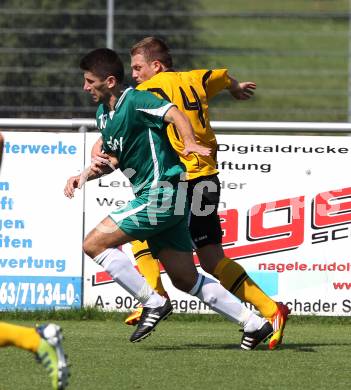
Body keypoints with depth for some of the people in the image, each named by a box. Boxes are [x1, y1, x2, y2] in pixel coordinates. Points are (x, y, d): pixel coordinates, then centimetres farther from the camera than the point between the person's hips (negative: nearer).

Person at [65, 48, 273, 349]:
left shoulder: (135, 100, -12)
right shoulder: (103, 113, 16)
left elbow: (176, 114, -27)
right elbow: (114, 159, 28)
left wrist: (190, 143, -46)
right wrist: (85, 176, 12)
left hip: (161, 194, -10)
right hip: (153, 197, 10)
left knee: (95, 243, -11)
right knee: (186, 280, 10)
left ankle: (153, 303, -8)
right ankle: (255, 324, 13)